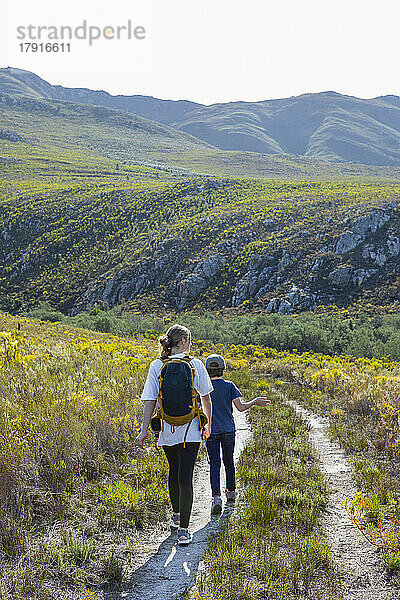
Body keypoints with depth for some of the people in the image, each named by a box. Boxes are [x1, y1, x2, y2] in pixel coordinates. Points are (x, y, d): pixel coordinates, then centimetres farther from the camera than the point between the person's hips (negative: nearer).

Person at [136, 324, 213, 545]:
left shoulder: (156, 366, -2)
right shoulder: (195, 364, -4)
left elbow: (150, 401, -5)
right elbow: (205, 396, 4)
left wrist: (144, 431, -1)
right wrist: (208, 424, 16)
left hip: (167, 429, 3)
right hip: (189, 429, -2)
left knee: (174, 473, 21)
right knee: (185, 477, -4)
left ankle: (177, 516, 37)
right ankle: (183, 528, -5)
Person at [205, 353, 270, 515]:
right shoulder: (229, 386, -5)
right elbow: (240, 407, -11)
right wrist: (254, 402, 4)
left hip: (211, 431, -1)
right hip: (228, 430, 1)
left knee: (214, 463, -2)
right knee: (228, 461, 18)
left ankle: (216, 497, -17)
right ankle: (231, 492, 31)